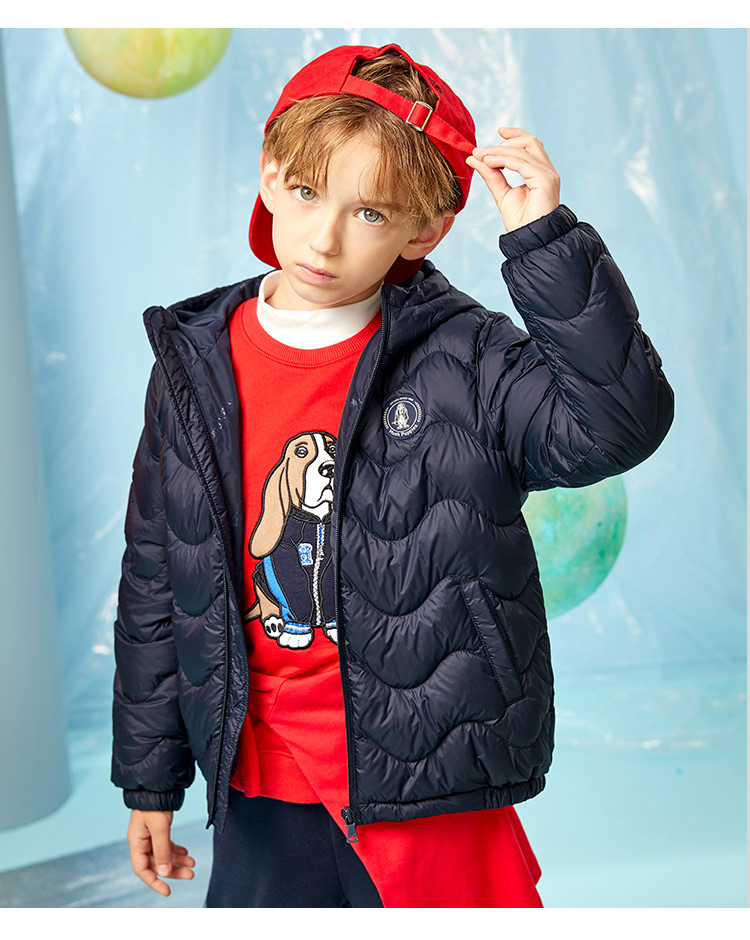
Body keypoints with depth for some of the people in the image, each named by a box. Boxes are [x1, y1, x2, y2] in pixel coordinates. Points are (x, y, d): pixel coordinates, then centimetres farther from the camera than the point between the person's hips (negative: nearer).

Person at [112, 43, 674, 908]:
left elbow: (617, 421, -20)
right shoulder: (197, 367, 0)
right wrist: (150, 777, 10)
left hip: (427, 790, -2)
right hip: (261, 784, 3)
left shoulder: (464, 361, -7)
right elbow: (156, 583, 6)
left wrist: (545, 242, -25)